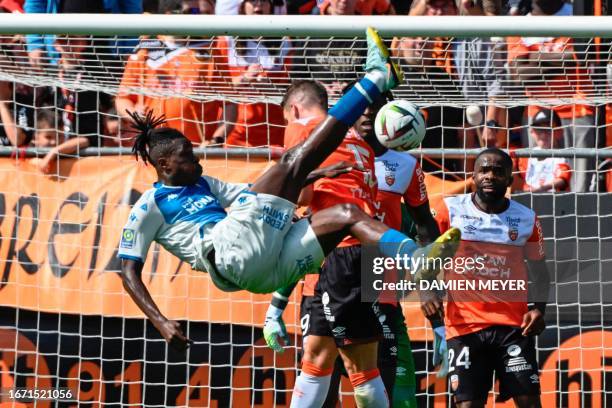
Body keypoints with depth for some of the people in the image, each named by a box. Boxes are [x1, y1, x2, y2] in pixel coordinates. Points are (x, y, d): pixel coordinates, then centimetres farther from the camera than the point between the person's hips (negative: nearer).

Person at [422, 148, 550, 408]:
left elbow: (539, 271, 14)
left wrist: (539, 309, -3)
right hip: (464, 326, -1)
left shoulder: (526, 219, 6)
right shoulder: (450, 210, 1)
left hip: (514, 325, 1)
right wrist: (427, 294, -12)